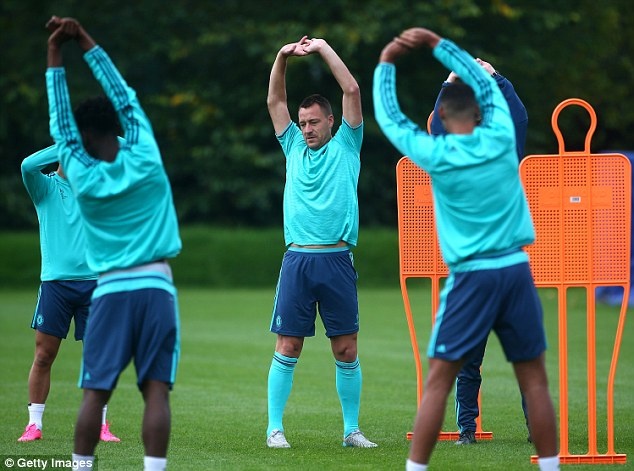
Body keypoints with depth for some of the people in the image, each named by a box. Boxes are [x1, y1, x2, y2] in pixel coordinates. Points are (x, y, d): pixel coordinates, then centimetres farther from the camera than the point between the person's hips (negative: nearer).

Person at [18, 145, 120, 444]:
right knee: (44, 356, -1)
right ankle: (34, 424, 6)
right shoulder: (46, 187, 4)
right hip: (55, 281, -2)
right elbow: (28, 166, -16)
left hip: (93, 281, 2)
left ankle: (101, 424, 9)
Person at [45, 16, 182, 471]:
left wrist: (55, 58, 8)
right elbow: (126, 99, 8)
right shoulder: (145, 159, -1)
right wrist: (86, 43, 13)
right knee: (156, 391, -5)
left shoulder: (83, 177, -3)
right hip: (157, 287, 0)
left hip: (111, 291, 0)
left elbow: (61, 124, 6)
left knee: (95, 392, 3)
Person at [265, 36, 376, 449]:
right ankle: (275, 428, 3)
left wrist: (323, 48, 1)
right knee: (288, 349, -1)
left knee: (347, 350, 1)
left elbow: (352, 91, 2)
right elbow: (275, 100, 15)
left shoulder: (345, 147, 8)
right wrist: (283, 57, 3)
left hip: (337, 260, -2)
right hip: (298, 260, 2)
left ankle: (352, 430, 8)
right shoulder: (295, 148, 15)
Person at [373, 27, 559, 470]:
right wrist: (437, 42, 22)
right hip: (516, 270, 2)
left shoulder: (435, 154, -6)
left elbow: (390, 118, 8)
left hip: (471, 277, -2)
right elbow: (485, 82, 17)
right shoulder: (500, 137, 0)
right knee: (534, 380, 6)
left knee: (439, 380, 1)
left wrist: (386, 65, 19)